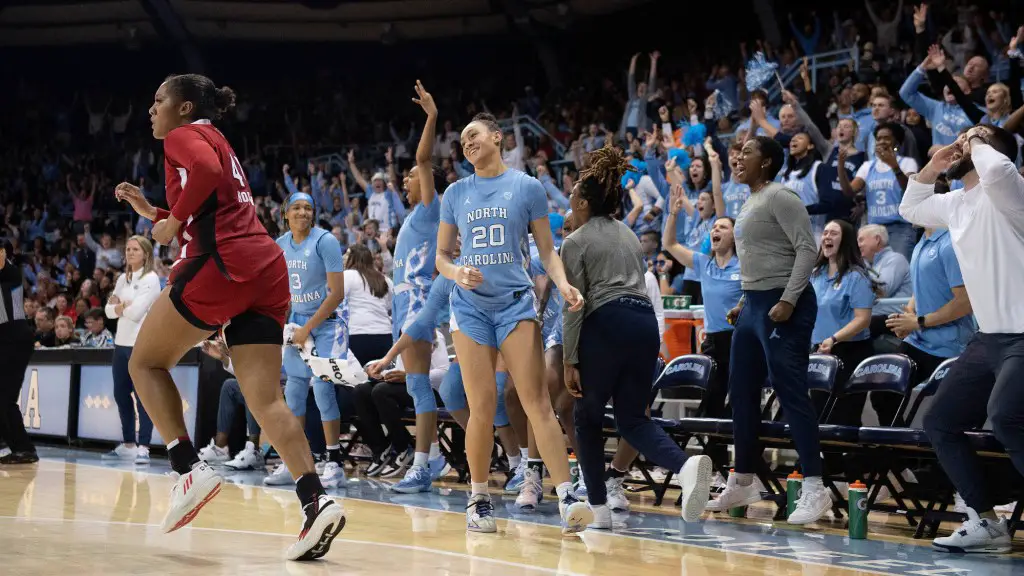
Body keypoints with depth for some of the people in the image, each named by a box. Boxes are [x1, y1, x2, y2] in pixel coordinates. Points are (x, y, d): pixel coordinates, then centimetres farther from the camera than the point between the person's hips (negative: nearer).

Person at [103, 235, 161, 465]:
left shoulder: (151, 279, -8)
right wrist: (123, 305, -9)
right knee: (121, 394, 10)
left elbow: (136, 312, -16)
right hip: (121, 343, 8)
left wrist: (118, 305, 0)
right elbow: (109, 311, 9)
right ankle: (128, 444, 19)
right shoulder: (122, 279, 14)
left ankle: (143, 447, -9)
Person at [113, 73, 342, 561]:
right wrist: (152, 212, 33)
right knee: (265, 399, 0)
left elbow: (206, 171, -20)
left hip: (222, 263, -8)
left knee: (146, 363, 8)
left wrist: (175, 219, -8)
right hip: (266, 268, 8)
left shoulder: (185, 135, 4)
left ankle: (190, 470, -7)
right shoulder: (218, 144, 31)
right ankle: (316, 500, -16)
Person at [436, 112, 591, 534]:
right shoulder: (456, 193, 12)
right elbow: (441, 254, 15)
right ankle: (479, 500, 11)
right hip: (471, 305, 2)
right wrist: (455, 272, -8)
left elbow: (547, 249, 8)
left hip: (515, 302, -2)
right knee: (482, 406, -3)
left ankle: (567, 499, -16)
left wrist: (563, 284, -11)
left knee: (537, 402, -11)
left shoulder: (527, 187, 5)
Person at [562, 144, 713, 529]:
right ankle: (686, 465, -21)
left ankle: (598, 508, 11)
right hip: (646, 322, 6)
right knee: (633, 418, 8)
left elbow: (574, 306, -3)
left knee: (588, 418, 11)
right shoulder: (629, 234, 24)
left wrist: (569, 361, -3)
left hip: (606, 326, -6)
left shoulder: (576, 242, 3)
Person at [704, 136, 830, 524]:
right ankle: (743, 482, 22)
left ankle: (814, 488, -11)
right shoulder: (750, 204, 18)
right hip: (753, 304, 10)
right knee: (741, 394, 12)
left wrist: (788, 300, -24)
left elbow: (807, 249, -17)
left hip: (782, 306, -10)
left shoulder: (780, 198, -10)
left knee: (791, 393, -12)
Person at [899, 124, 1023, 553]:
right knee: (940, 424, 13)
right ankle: (987, 523, 17)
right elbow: (909, 209, 34)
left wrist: (977, 145, -15)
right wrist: (931, 168, 16)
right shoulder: (955, 203, 14)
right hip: (989, 338, 10)